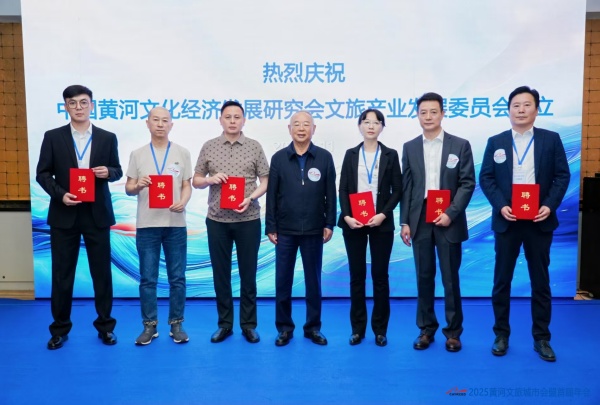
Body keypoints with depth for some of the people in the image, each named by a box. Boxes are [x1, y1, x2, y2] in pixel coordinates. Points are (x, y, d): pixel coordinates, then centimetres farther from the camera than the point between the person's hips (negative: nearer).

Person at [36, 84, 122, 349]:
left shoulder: (107, 138, 4)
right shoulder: (53, 137, 3)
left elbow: (117, 171, 9)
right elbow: (43, 174, 3)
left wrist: (108, 172, -15)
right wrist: (60, 194, -13)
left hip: (97, 214, 0)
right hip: (64, 214, 0)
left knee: (102, 272, 6)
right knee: (62, 274, 7)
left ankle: (105, 326, 20)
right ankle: (60, 328, 22)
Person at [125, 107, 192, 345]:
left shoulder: (183, 153, 6)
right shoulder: (137, 154, 7)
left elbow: (187, 185, 3)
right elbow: (128, 188, 6)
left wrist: (183, 202, -18)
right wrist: (138, 185, -17)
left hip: (175, 223, 0)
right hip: (147, 224, 0)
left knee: (177, 278, 5)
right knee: (147, 278, 5)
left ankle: (176, 324, 17)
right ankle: (149, 325, 17)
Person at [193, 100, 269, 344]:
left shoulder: (255, 147, 2)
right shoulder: (209, 147, 5)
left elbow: (265, 180, 2)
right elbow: (196, 181, 9)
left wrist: (250, 198, -15)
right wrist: (210, 179, -13)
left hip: (248, 219, -1)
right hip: (217, 220, 1)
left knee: (248, 274, 6)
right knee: (221, 274, 8)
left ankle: (249, 324, 19)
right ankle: (224, 324, 22)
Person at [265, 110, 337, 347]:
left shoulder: (324, 157, 2)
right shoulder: (279, 158, 3)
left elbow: (330, 194, 3)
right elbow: (271, 195, 2)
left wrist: (329, 224, -1)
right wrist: (270, 227, -1)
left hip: (313, 230, 0)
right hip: (285, 230, 0)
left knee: (313, 280, 9)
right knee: (283, 280, 6)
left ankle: (313, 327, 22)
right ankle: (284, 327, 20)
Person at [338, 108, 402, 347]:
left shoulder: (390, 155, 6)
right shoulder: (351, 155, 8)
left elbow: (397, 190, 1)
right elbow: (343, 190, 4)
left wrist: (383, 215, -13)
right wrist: (347, 216, -10)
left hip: (381, 223, -1)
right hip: (353, 223, 1)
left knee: (380, 276, 4)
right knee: (357, 276, 5)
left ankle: (380, 328, 15)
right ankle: (358, 328, 15)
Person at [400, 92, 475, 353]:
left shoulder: (460, 145, 2)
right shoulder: (410, 147, 9)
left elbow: (467, 183, -2)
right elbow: (406, 187, 6)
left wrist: (451, 213, -13)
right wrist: (405, 222, 1)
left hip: (448, 220, -2)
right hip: (420, 220, 2)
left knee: (450, 278, 5)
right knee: (424, 277, 8)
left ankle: (453, 331, 18)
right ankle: (426, 329, 20)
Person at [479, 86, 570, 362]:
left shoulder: (551, 140, 4)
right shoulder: (495, 142, 5)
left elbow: (562, 176, 1)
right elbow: (485, 178, 1)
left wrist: (550, 206, -13)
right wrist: (500, 206, -13)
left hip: (539, 221, 0)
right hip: (506, 220, 0)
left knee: (540, 281, 8)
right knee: (502, 280, 6)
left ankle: (541, 338, 20)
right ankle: (501, 334, 19)